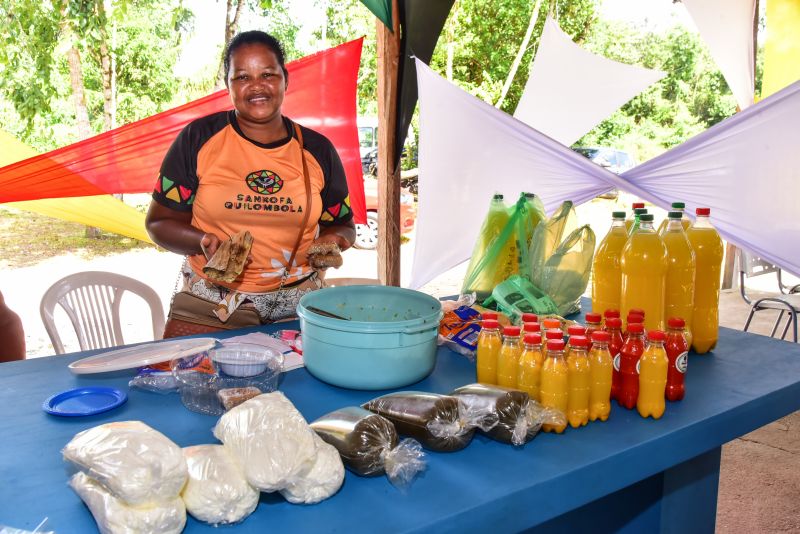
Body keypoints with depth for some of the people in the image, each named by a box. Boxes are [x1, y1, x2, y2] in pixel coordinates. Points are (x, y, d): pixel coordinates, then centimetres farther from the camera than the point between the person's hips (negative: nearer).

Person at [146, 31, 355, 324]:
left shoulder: (317, 150, 5)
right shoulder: (198, 139, -2)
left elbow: (342, 224, 15)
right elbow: (160, 221, 3)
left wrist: (331, 240, -8)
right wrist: (203, 242, -17)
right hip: (209, 302, -1)